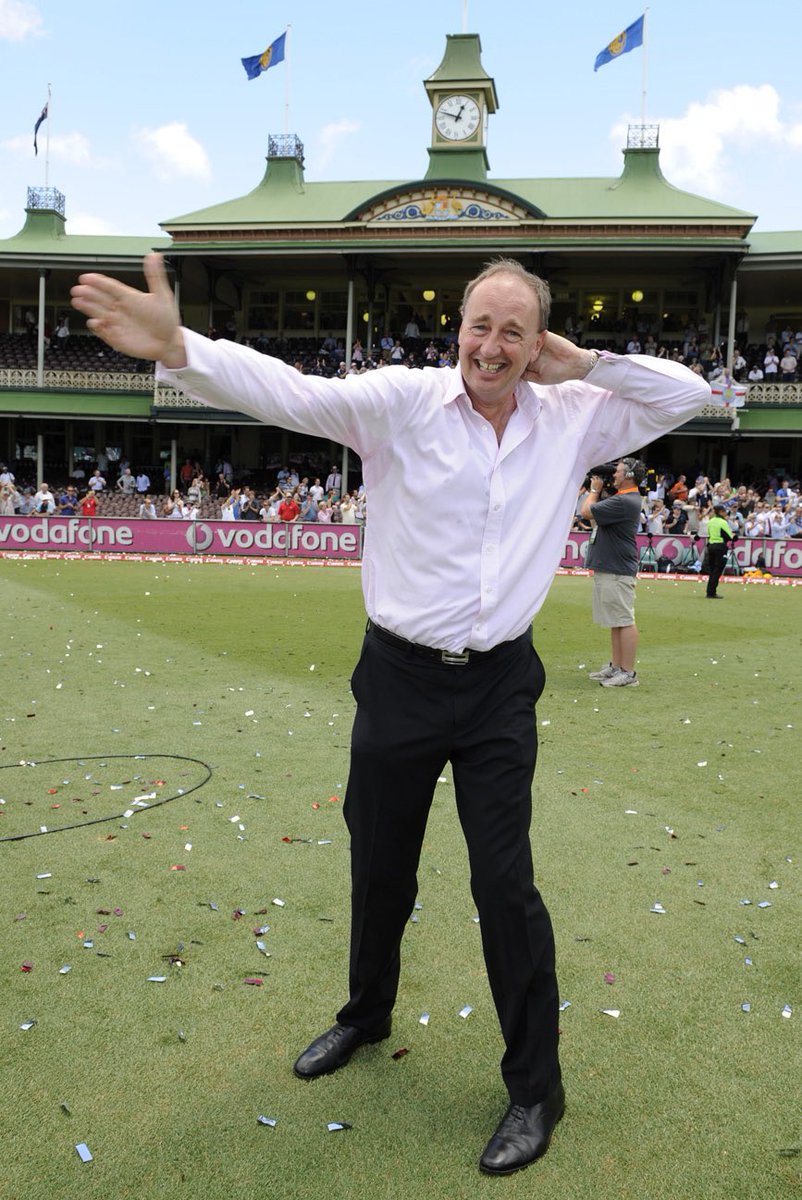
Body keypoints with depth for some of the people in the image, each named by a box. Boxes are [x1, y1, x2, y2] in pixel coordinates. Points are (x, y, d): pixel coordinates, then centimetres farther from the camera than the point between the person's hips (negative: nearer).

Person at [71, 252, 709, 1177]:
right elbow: (291, 392, -21)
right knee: (379, 867, 17)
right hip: (400, 676, 0)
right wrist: (177, 348, -37)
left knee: (505, 884, 2)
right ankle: (366, 1015, 45)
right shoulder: (403, 401, -9)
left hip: (499, 686, 1)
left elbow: (688, 395, 5)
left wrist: (582, 364, -7)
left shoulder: (572, 418, 1)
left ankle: (535, 1089, 22)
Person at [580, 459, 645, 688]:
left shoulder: (625, 502, -19)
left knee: (624, 621, -7)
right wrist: (596, 489, 12)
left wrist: (595, 489, -1)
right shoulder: (619, 498, 15)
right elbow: (594, 509, 24)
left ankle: (628, 673, -4)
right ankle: (615, 667, 23)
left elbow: (587, 511, -18)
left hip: (618, 571, -11)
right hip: (608, 568, 11)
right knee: (615, 621, 15)